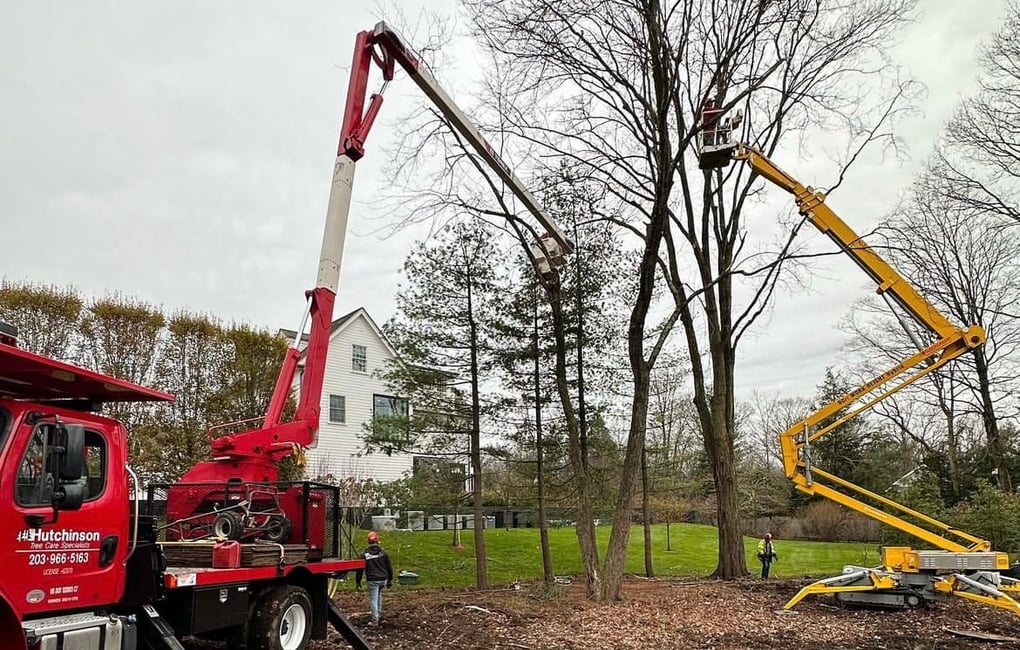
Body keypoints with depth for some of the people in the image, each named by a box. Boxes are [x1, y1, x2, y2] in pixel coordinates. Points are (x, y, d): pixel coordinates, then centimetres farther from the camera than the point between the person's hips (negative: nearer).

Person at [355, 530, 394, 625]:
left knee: (373, 599, 2)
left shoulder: (365, 554, -4)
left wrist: (357, 581, 10)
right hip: (383, 579, 3)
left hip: (372, 580, -3)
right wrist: (390, 580, 14)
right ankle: (379, 613, 32)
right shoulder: (383, 553, 1)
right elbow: (389, 567, 5)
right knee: (379, 594, 28)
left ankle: (375, 620, 0)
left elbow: (360, 569, 0)